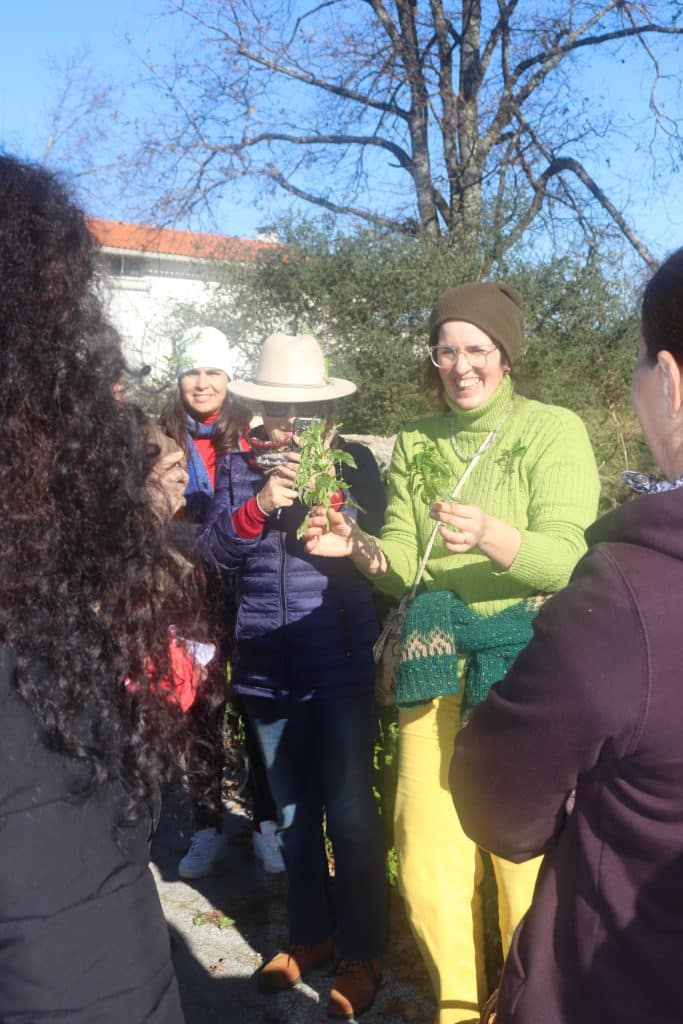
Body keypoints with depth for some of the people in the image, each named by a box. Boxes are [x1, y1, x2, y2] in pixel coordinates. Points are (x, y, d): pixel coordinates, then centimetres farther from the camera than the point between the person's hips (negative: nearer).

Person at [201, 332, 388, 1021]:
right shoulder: (237, 470, 5)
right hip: (266, 670, 3)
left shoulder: (354, 462, -2)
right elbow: (215, 556, -3)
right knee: (293, 814, 16)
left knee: (350, 815, 4)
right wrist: (259, 505, -20)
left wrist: (326, 488, -20)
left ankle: (361, 952, 22)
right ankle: (309, 934, 35)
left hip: (341, 666, -3)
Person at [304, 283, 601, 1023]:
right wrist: (362, 548, -14)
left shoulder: (554, 431, -5)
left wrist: (492, 537, -35)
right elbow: (404, 566, 7)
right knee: (425, 849, 9)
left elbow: (566, 559, -16)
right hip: (434, 657, 4)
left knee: (524, 850, 2)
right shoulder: (416, 442, 10)